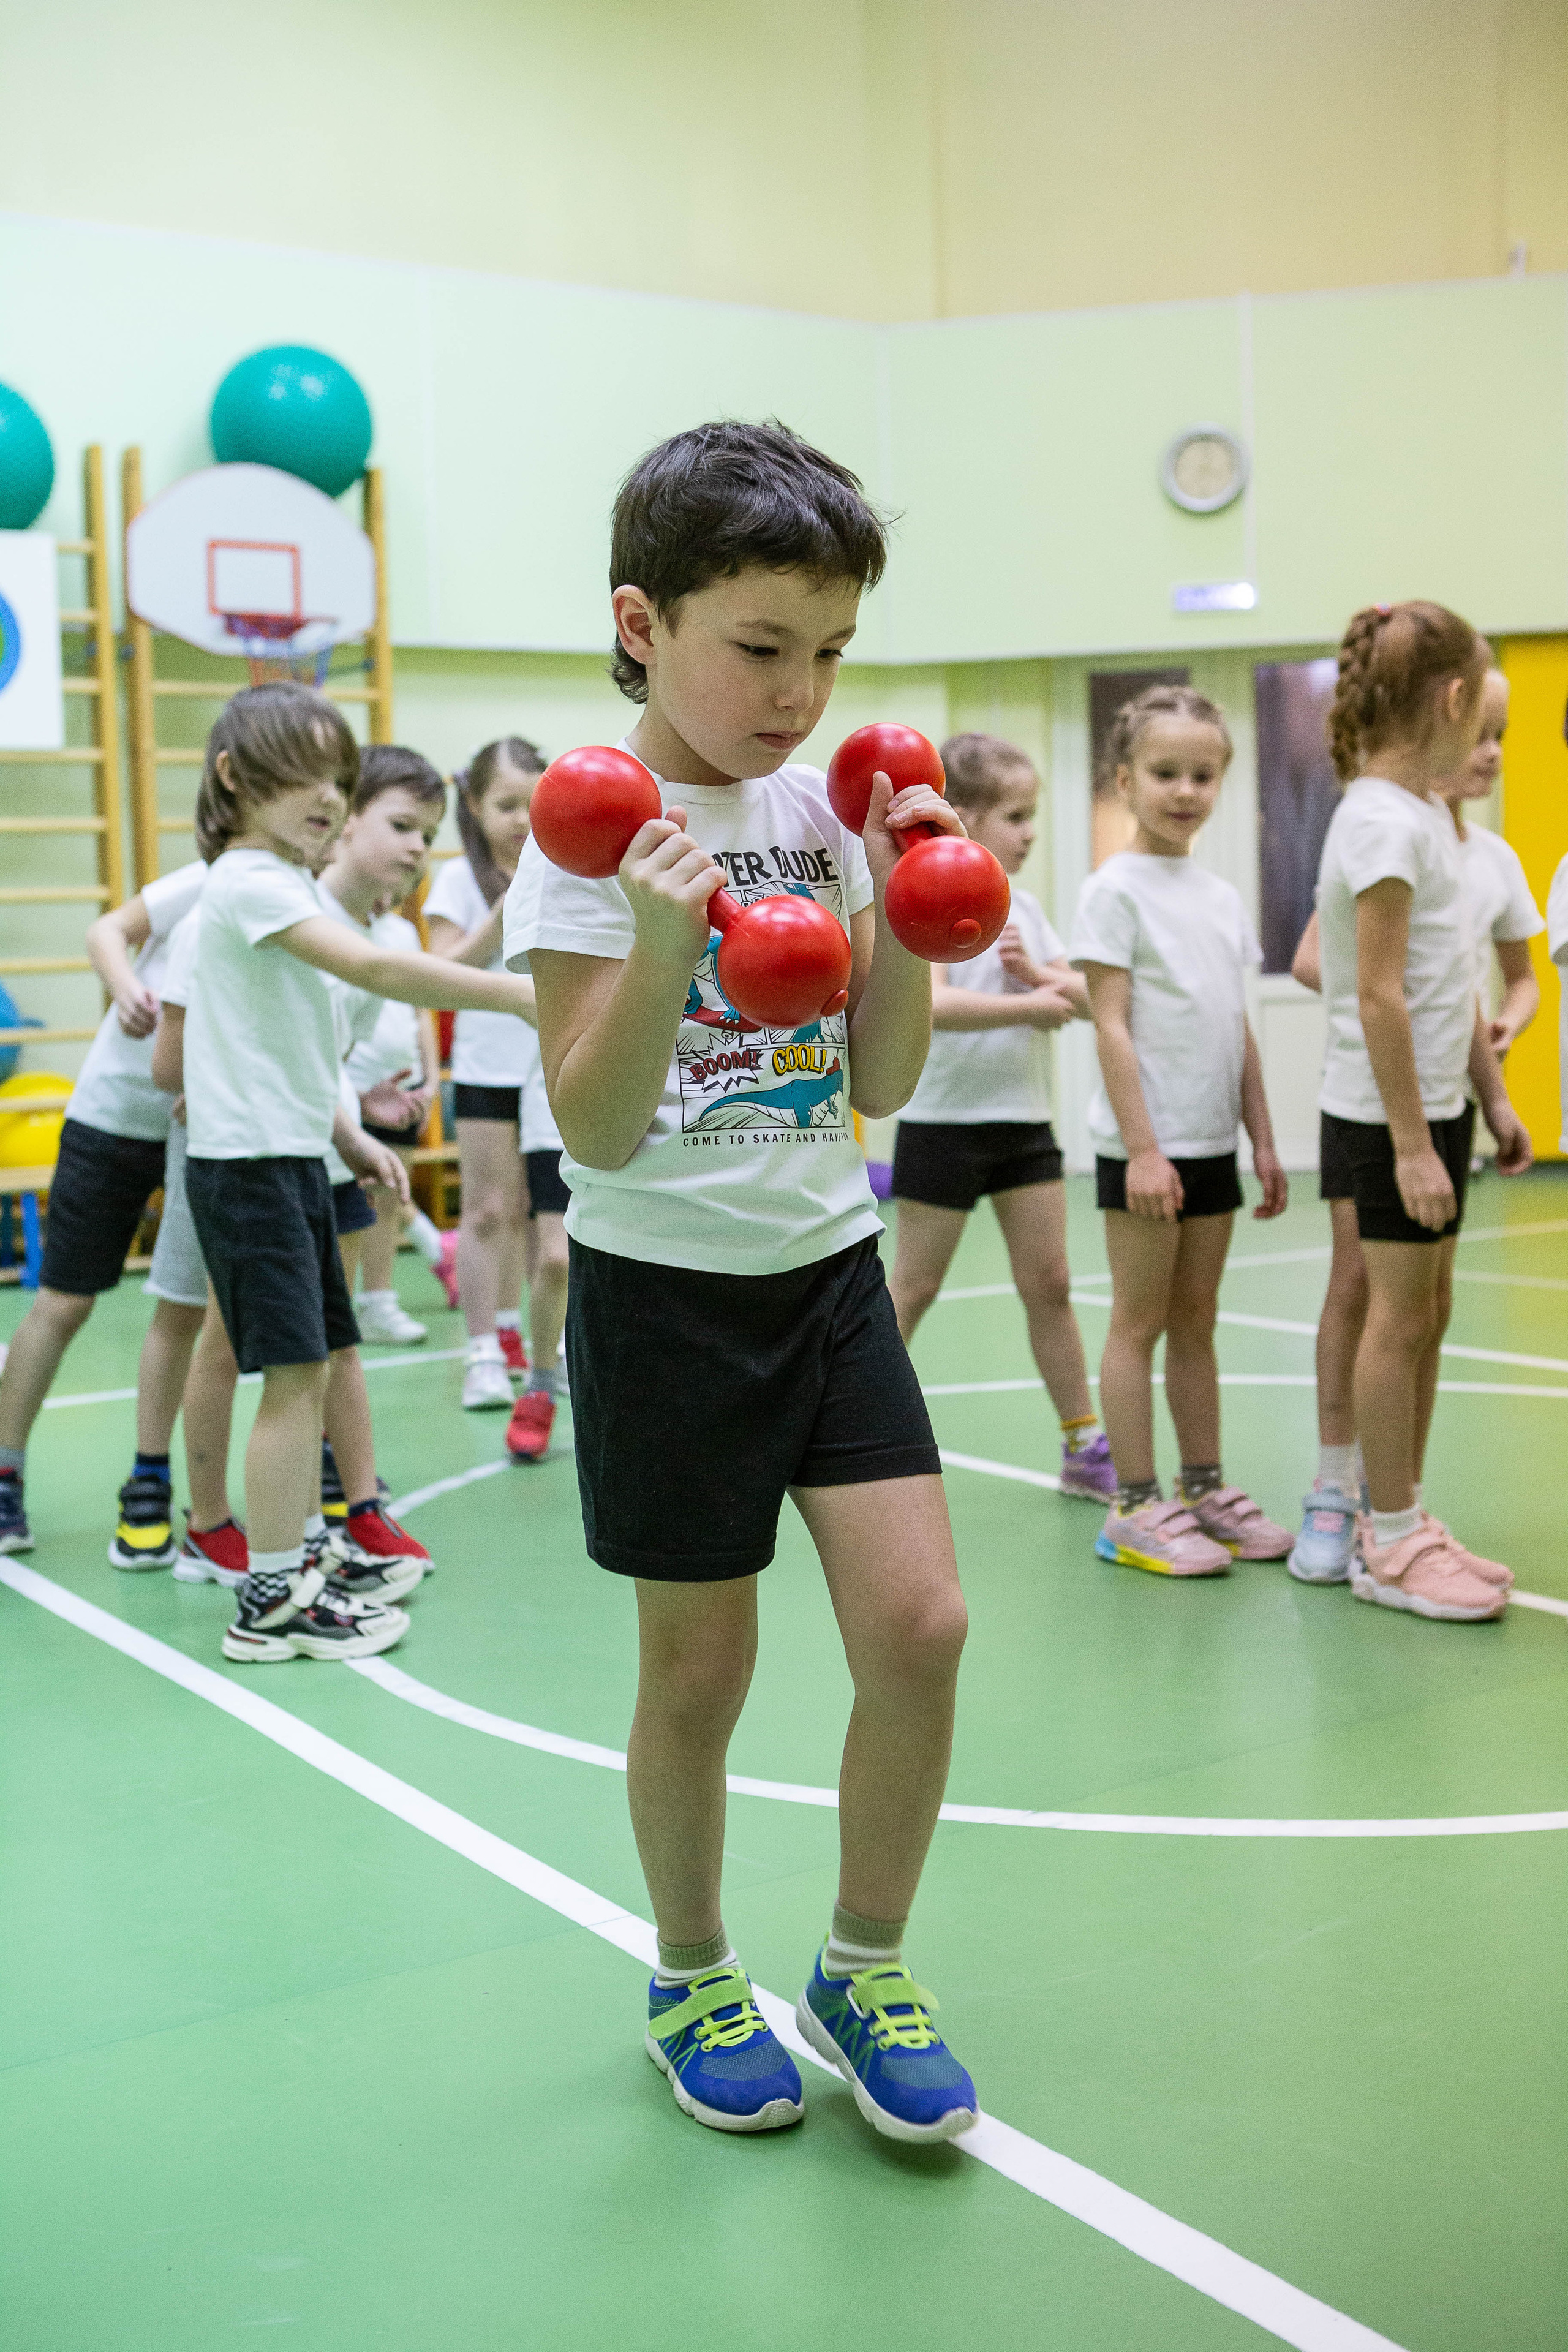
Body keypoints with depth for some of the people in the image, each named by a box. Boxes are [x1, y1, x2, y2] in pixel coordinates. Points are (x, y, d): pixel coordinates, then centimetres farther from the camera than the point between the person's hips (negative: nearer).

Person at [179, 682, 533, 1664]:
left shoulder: (288, 885, 17)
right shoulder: (250, 882, -15)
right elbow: (373, 968, -29)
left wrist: (347, 1133, 17)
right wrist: (521, 994, -32)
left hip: (292, 1155, 10)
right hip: (248, 1161, -10)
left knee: (314, 1366, 13)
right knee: (294, 1372, -8)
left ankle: (297, 1570, 24)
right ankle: (272, 1602, 0)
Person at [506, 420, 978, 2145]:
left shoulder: (818, 815, 5)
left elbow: (881, 1085, 7)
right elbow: (597, 1131, -17)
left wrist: (899, 914, -6)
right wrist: (663, 947, -32)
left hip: (829, 1270, 5)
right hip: (667, 1291, -4)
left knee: (920, 1624, -3)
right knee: (699, 1668, 6)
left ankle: (864, 1972, 20)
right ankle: (692, 1983, 31)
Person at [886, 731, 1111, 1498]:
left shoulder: (1023, 906, 9)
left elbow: (1080, 997, 7)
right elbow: (929, 1003, -29)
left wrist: (1035, 971, -12)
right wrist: (1032, 1005, -25)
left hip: (1023, 1118, 6)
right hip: (945, 1120, -6)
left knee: (1048, 1280, 7)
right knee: (913, 1285, 4)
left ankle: (1084, 1447, 15)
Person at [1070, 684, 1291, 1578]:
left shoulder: (1222, 896, 12)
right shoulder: (1116, 889, -8)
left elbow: (1240, 1029, 15)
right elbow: (1112, 1026, -13)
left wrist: (1263, 1138, 11)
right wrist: (1142, 1148, -18)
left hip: (1212, 1143, 6)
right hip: (1145, 1147, -6)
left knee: (1197, 1321, 13)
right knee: (1140, 1322, 0)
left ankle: (1206, 1488, 21)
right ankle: (1135, 1509, 6)